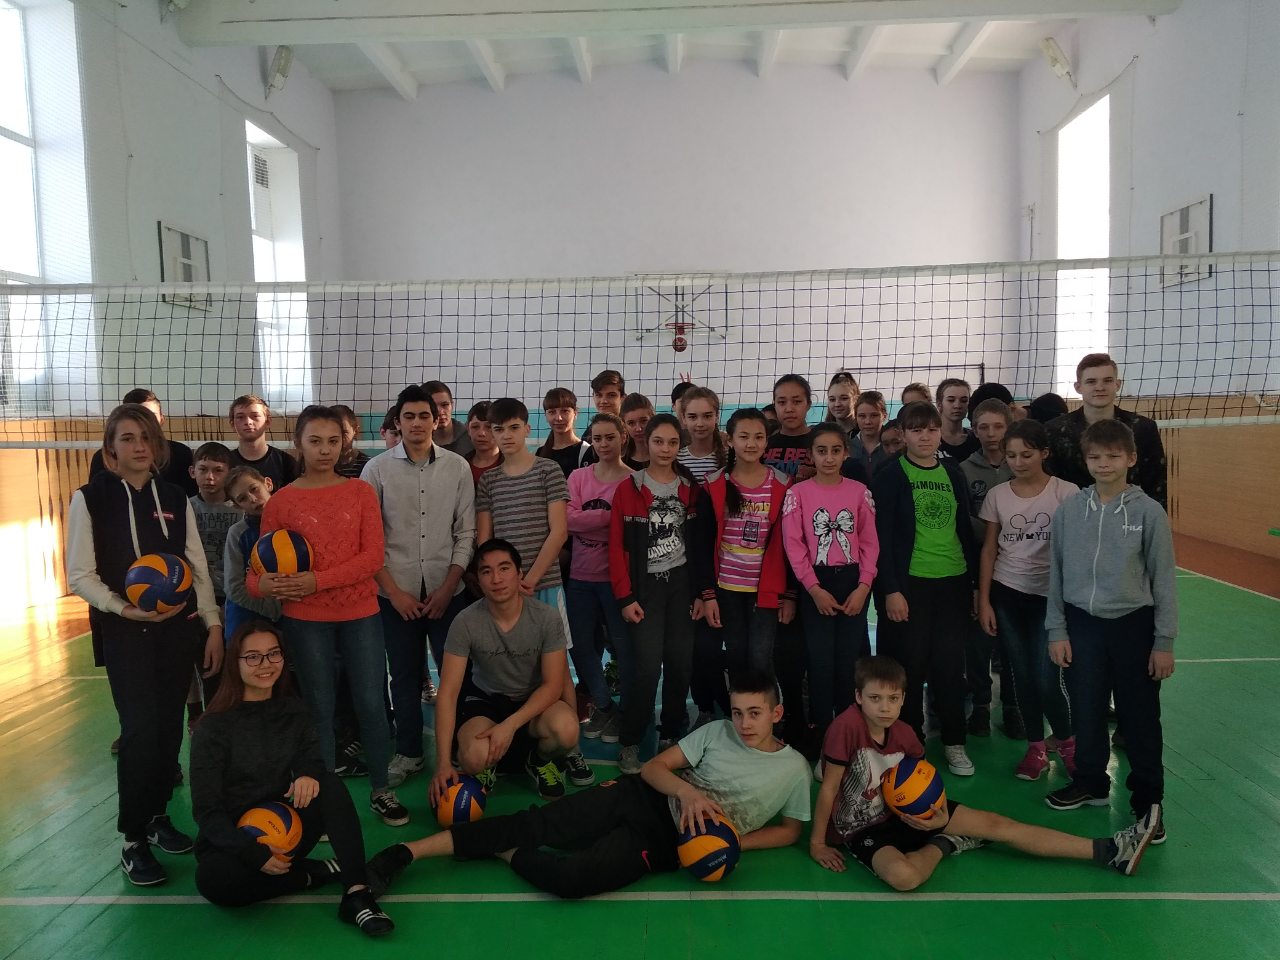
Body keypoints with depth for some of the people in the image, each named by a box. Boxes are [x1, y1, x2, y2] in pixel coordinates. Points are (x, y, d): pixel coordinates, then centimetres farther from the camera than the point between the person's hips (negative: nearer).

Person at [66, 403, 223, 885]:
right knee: (140, 730, -7)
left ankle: (158, 816, 25)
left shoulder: (175, 498, 6)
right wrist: (124, 609, -21)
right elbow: (80, 575, -6)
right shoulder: (91, 498, -4)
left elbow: (198, 568, 8)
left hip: (179, 627, 3)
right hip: (126, 630, -3)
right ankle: (134, 841, 6)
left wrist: (213, 625, 4)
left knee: (169, 725, 7)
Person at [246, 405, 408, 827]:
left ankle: (380, 790, 22)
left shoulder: (361, 491, 0)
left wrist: (317, 580, -18)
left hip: (360, 614, 0)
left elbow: (373, 556, -8)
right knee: (319, 708, 9)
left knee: (371, 703, 4)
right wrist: (262, 583, -20)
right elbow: (262, 565, 4)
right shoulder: (281, 501, 0)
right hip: (306, 620, 0)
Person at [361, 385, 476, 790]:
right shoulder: (377, 469, -1)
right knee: (404, 676, 9)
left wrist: (448, 586, -5)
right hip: (396, 592, 0)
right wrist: (394, 591, -5)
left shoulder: (457, 468, 1)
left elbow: (466, 533, 2)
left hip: (447, 590, 0)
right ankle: (408, 753, 24)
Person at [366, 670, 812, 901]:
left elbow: (790, 829, 10)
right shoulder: (717, 732, 8)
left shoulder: (794, 769, 4)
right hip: (642, 799, 3)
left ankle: (505, 854, -3)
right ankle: (405, 852, -10)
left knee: (572, 877, -30)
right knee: (533, 823, -15)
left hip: (667, 842, -2)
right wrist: (687, 791, -16)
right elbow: (653, 767, 6)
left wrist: (732, 842, -6)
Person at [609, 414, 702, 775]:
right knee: (648, 664, -10)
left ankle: (670, 737, 20)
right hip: (645, 585, -3)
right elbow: (617, 547, -4)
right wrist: (625, 597, -9)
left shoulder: (690, 488, 6)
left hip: (681, 583, 3)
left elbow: (699, 543, 6)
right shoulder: (629, 488, -2)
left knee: (681, 662, 3)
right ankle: (629, 744, 5)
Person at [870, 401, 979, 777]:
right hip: (910, 583, -3)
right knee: (911, 665, 3)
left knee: (950, 664, 7)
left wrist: (976, 581, 9)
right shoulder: (890, 476, -3)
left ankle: (954, 743, 20)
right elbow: (882, 536, -7)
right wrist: (890, 589, -13)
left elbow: (965, 529, 13)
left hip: (953, 582, 4)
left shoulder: (953, 473, 10)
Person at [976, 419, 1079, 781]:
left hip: (1051, 595, -3)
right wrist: (984, 601, 2)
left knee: (1047, 679, -7)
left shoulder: (1067, 493, -7)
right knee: (1021, 675, 8)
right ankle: (1036, 746, 25)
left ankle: (1066, 740, 21)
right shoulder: (997, 495, 1)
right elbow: (988, 550, 5)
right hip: (1007, 594, 3)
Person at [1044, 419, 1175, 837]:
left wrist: (1164, 641, -4)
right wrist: (1056, 630, 3)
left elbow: (1163, 579, -3)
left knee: (1140, 716, 7)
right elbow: (1056, 573, 5)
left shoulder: (1148, 511, -6)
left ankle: (1148, 798, 24)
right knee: (1086, 710, 11)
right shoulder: (1069, 509, 0)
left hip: (1133, 625, -2)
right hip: (1082, 623, 2)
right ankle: (1090, 782, 31)